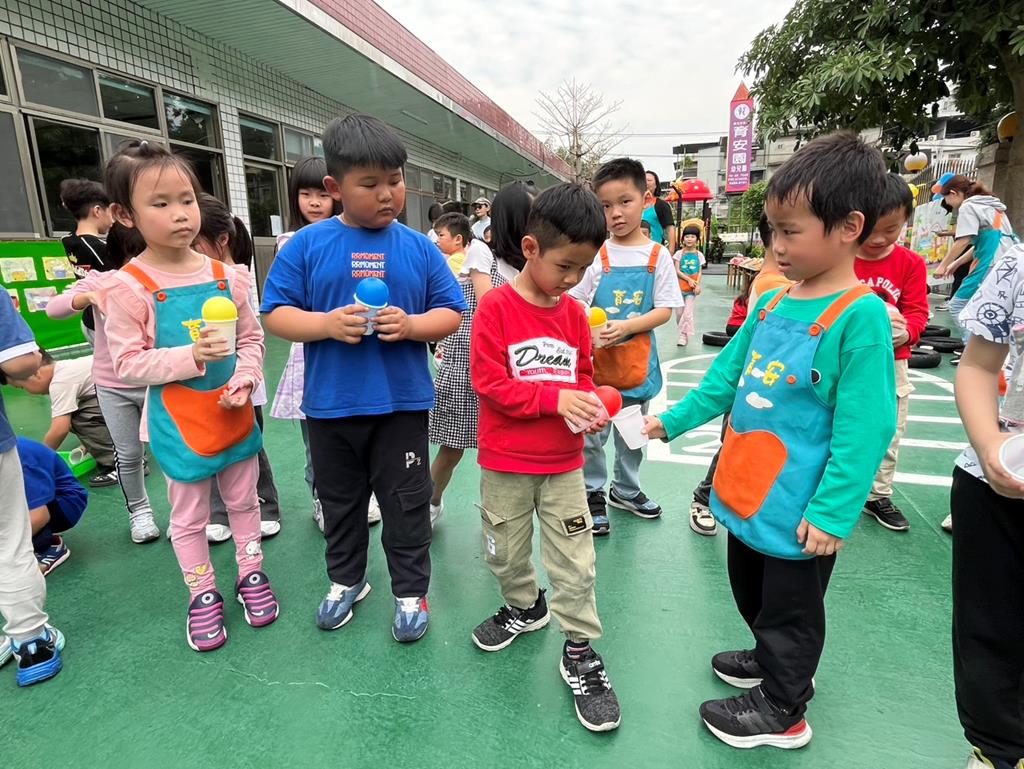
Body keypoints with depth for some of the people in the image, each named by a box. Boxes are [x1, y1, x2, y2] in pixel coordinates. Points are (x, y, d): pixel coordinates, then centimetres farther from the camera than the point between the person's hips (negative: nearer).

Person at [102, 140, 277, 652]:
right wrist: (192, 356, -25)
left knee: (243, 501, 19)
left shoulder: (226, 276, -4)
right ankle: (202, 595, 34)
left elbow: (252, 337, 4)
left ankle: (251, 575, 39)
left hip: (235, 415, 3)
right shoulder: (130, 287, -13)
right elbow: (126, 365, -13)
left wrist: (245, 379, -12)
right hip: (178, 426, -3)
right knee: (189, 517, 14)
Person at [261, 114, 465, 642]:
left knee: (407, 503, 10)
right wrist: (326, 324, -20)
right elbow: (275, 314, -2)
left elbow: (451, 313, 1)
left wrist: (412, 325, -19)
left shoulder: (418, 247, -1)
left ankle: (411, 590, 31)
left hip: (403, 402, 0)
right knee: (339, 500, 19)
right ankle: (345, 578, 43)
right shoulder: (307, 245, -3)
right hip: (330, 404, 1)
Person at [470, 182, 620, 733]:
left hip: (564, 463, 3)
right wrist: (555, 398, -24)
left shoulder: (574, 313, 0)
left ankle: (580, 651, 26)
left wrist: (588, 405, -11)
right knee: (505, 551, 19)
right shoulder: (496, 306, -14)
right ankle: (524, 606, 48)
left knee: (575, 561, 7)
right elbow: (488, 383, -18)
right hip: (506, 463, -2)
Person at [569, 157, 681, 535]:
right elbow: (574, 301, -2)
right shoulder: (596, 254, -4)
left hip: (636, 359, 2)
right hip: (595, 361, -1)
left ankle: (625, 489, 39)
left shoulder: (658, 256, -3)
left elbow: (664, 310, -5)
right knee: (592, 432, 5)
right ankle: (593, 493, 26)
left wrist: (625, 327, -19)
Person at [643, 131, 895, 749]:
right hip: (745, 492, 7)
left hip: (799, 510, -7)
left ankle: (782, 710, 40)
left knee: (790, 608, 15)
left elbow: (863, 429, -20)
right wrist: (673, 421, 10)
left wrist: (831, 513, -20)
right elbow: (726, 376, 10)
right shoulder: (772, 303, 2)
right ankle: (774, 662, 54)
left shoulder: (860, 316, -20)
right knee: (752, 591, 27)